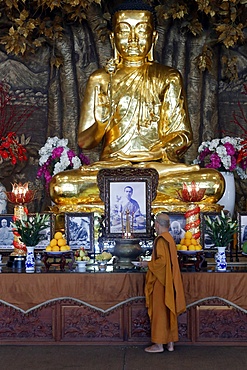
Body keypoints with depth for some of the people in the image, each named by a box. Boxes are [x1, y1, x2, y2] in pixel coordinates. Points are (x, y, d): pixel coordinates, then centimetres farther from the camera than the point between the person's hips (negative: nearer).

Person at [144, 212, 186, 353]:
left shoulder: (160, 240, -17)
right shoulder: (170, 239, 10)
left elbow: (161, 261, -24)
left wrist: (148, 263, -10)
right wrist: (152, 262, 19)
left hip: (160, 281, -9)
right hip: (170, 281, 9)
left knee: (159, 311, -2)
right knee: (169, 310, 12)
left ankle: (159, 344, 4)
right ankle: (170, 342, 18)